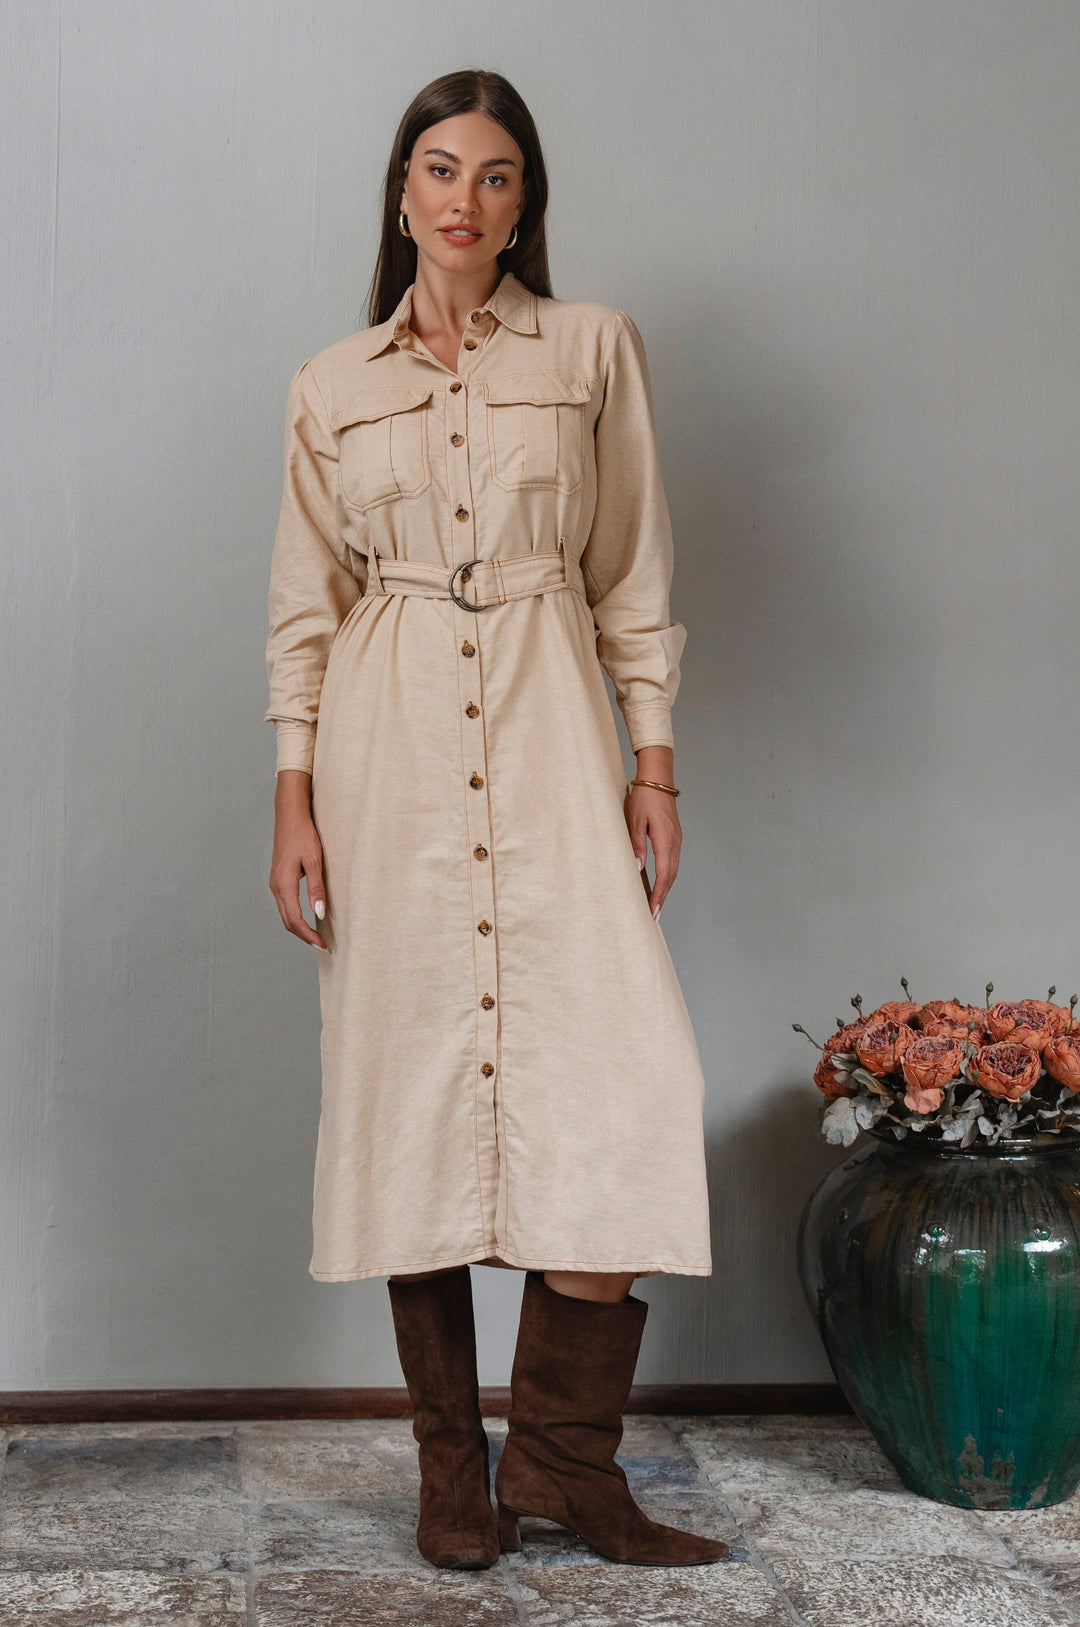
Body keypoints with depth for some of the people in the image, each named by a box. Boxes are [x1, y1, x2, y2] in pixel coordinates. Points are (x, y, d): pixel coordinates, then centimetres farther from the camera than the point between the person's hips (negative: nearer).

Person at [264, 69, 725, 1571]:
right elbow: (306, 603, 10)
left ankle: (564, 1459, 3)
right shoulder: (331, 387, 11)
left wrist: (655, 760, 1)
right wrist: (295, 796, 2)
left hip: (552, 739, 0)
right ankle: (453, 1470, 14)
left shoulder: (595, 348, 9)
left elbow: (632, 574, 8)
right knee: (414, 1070, 1)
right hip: (390, 749, 1)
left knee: (616, 1067, -13)